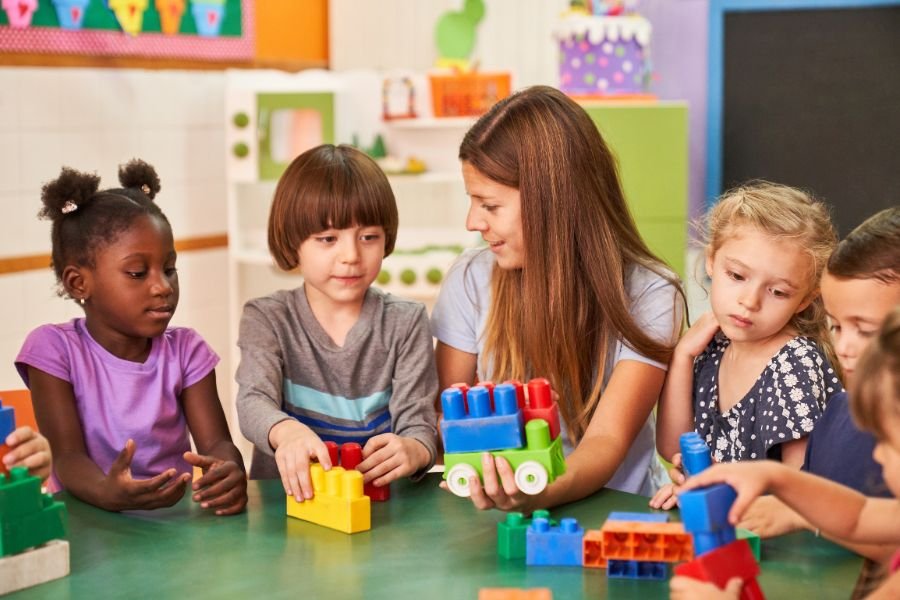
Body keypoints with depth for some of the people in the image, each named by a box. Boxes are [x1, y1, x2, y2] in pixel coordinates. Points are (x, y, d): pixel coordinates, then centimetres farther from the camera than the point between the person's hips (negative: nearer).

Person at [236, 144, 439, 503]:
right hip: (286, 499, -2)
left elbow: (418, 423, -4)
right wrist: (286, 431, -39)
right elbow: (253, 401, -14)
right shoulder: (267, 319, 2)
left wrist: (411, 451, -30)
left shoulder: (405, 323, 4)